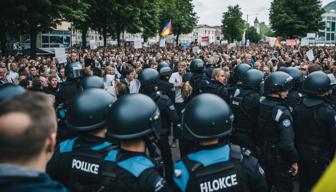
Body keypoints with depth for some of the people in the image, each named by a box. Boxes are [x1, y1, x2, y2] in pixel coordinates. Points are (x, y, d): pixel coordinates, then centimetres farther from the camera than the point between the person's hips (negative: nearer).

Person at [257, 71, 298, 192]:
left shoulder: (261, 104, -5)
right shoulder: (282, 112, -28)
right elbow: (287, 142, -28)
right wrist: (294, 161, -16)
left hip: (264, 153, 7)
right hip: (279, 156, -7)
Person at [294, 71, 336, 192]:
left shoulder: (298, 108, -7)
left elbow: (295, 132, 0)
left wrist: (298, 148, 13)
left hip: (302, 152, 4)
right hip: (320, 155, -4)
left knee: (304, 182, 20)